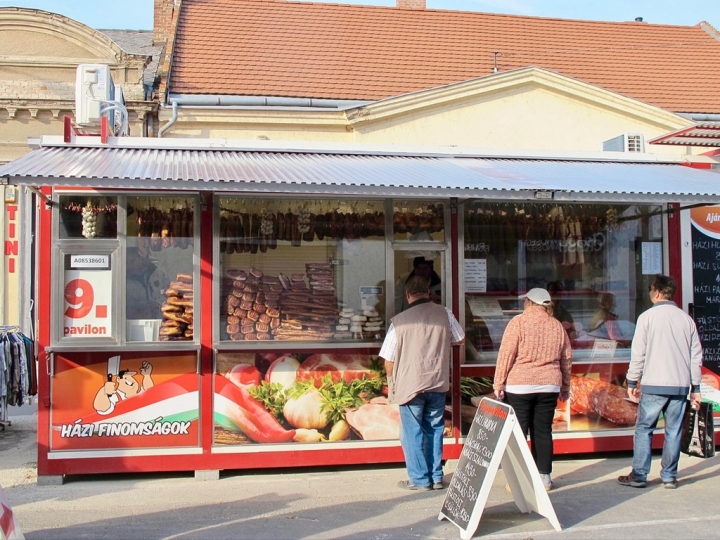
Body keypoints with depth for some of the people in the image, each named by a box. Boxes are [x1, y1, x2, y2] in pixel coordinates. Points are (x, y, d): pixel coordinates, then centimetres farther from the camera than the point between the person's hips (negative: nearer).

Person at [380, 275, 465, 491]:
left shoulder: (399, 321, -11)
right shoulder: (445, 314, -3)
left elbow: (388, 360, -7)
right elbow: (460, 339, 14)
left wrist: (392, 382, 10)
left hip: (409, 384, -3)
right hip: (438, 383, 3)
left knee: (412, 432, 8)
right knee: (434, 429, 15)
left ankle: (420, 479, 12)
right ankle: (436, 477, 20)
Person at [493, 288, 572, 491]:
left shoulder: (519, 322, -5)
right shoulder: (557, 326, 10)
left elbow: (506, 354, -10)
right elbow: (567, 359, 14)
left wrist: (498, 382, -5)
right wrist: (565, 387, 23)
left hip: (519, 385, -4)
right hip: (549, 385, 4)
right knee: (543, 431, 10)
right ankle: (544, 477, 14)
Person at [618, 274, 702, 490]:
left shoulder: (647, 316, -4)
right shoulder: (686, 319, 8)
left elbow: (638, 353, -5)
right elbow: (696, 356, 9)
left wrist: (632, 382, 3)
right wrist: (695, 388, 15)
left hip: (654, 385, -4)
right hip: (680, 385, 4)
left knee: (644, 429, 4)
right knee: (673, 430, 9)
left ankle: (639, 476, 4)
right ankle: (669, 476, 12)